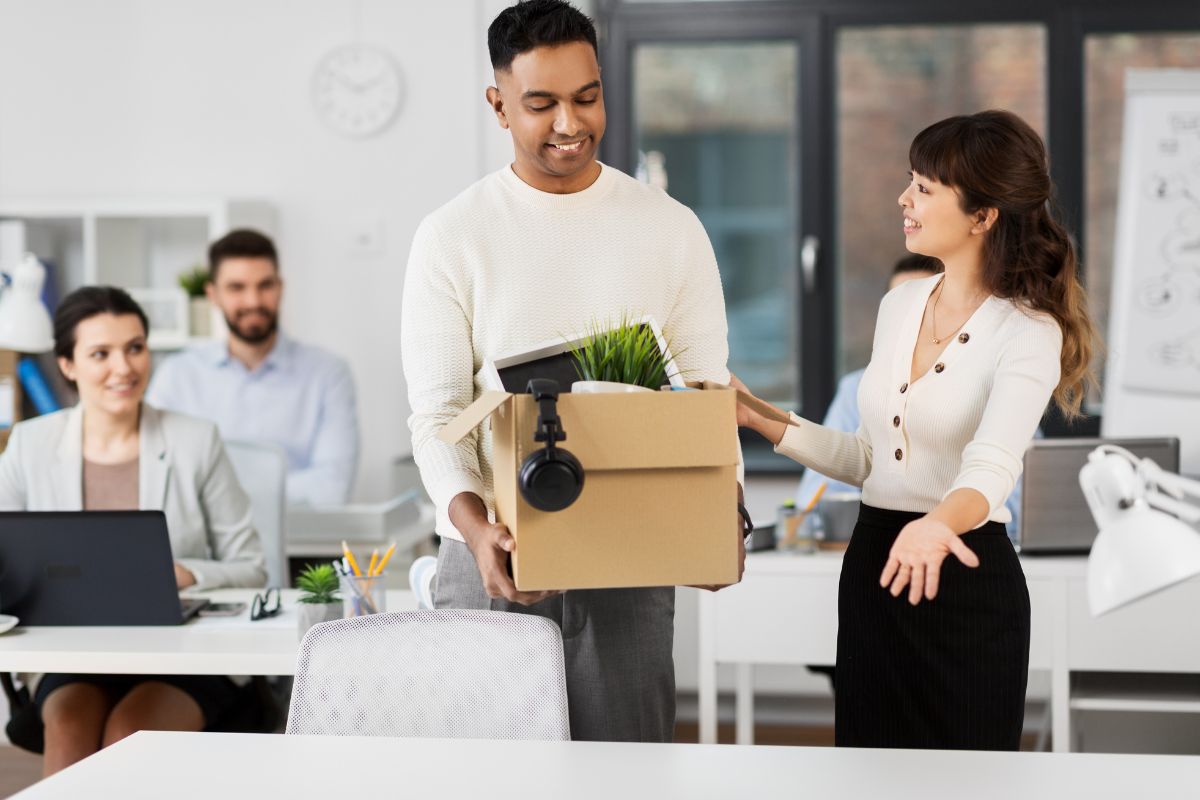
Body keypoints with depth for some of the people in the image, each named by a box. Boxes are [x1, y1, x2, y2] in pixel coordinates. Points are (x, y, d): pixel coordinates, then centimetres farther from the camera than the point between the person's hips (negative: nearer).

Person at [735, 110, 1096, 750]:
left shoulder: (1029, 333, -13)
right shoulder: (900, 305, 8)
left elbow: (992, 467, -30)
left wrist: (936, 525, -51)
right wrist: (759, 419, 8)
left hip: (963, 573, -6)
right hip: (871, 562, 7)